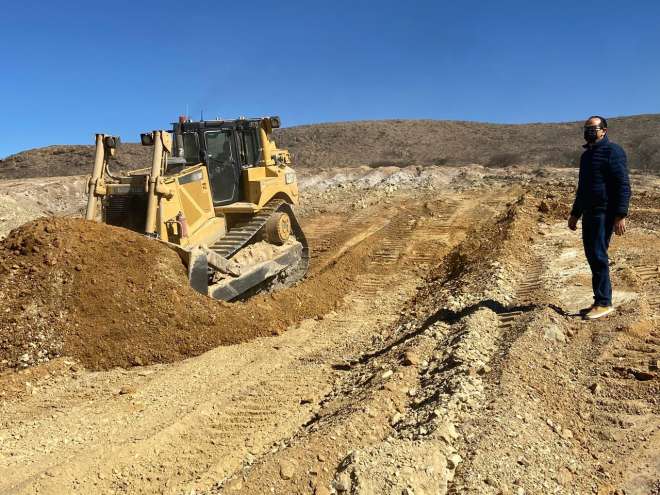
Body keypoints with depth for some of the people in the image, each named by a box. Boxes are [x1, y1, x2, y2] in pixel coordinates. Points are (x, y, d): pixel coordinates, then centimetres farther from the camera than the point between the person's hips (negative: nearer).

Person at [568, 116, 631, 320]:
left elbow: (623, 185, -14)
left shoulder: (612, 151, -7)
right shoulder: (586, 155, 20)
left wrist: (620, 215, -21)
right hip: (589, 213, 9)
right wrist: (575, 214, 28)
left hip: (605, 213, -9)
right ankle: (600, 302, 16)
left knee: (598, 256, -11)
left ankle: (604, 303, -5)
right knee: (592, 256, 9)